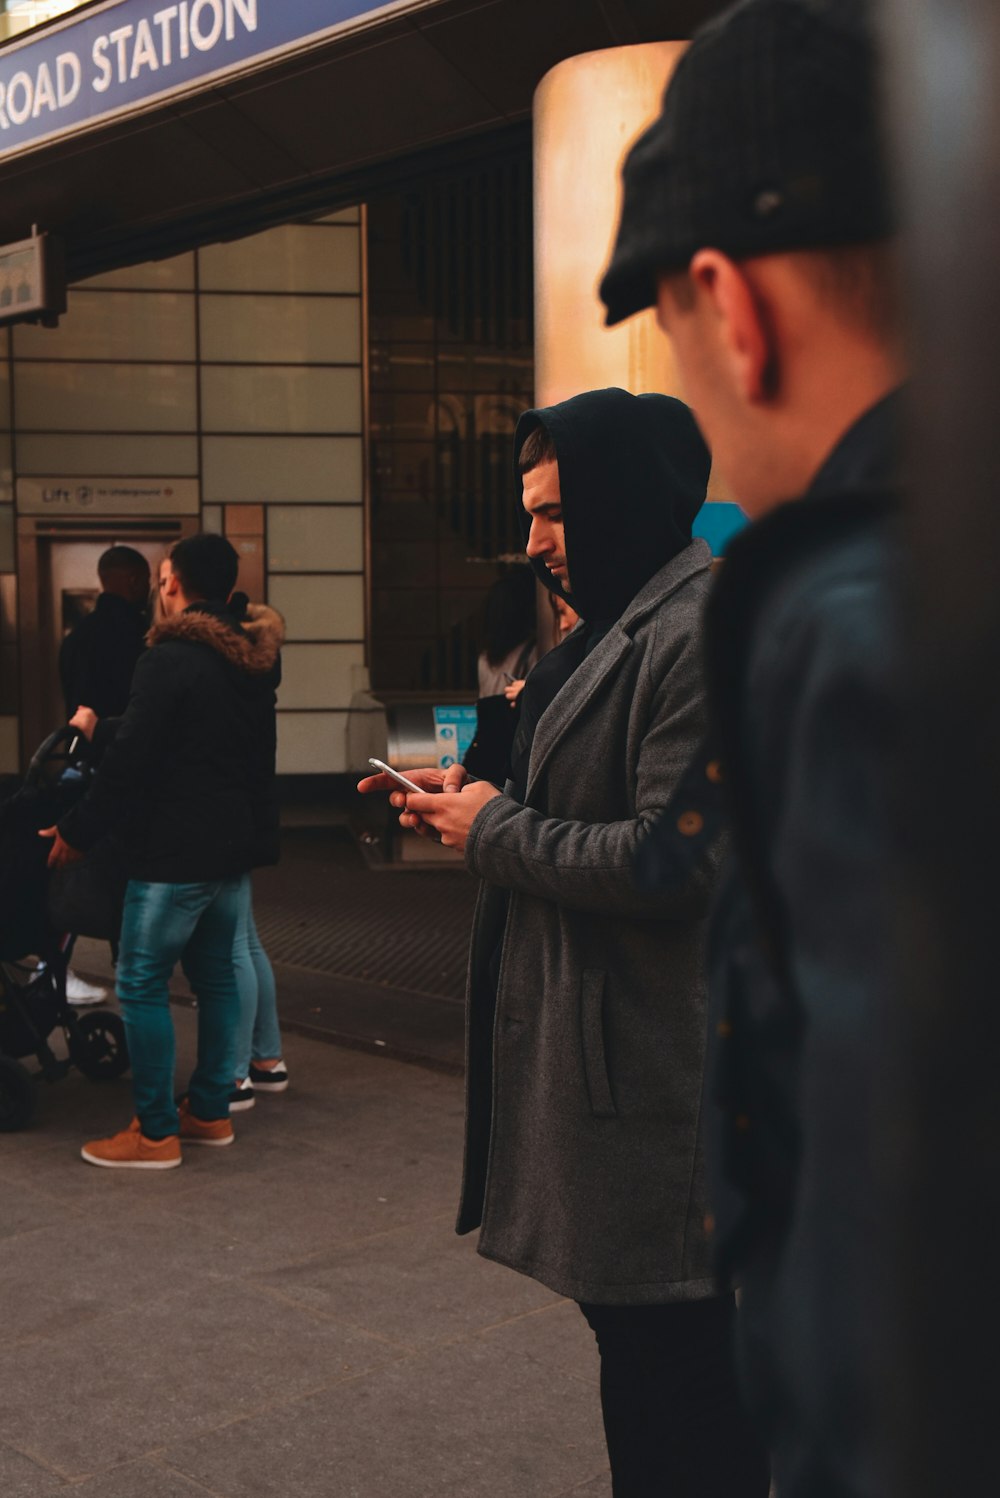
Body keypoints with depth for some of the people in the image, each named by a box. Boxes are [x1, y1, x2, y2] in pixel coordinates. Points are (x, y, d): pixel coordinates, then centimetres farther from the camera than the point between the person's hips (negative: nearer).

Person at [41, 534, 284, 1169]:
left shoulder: (170, 658, -16)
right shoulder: (256, 656, 9)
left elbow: (131, 757, -18)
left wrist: (79, 830, -9)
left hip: (177, 848, -8)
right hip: (238, 839, 8)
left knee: (142, 982, -1)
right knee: (216, 973, 15)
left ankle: (156, 1133, 0)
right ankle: (211, 1111, 22)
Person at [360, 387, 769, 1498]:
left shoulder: (704, 633, -18)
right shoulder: (623, 625, 15)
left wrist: (494, 833, -13)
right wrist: (476, 798, 7)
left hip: (655, 1067, -11)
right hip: (605, 1047, 11)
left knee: (671, 1360, 1)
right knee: (633, 1336, 20)